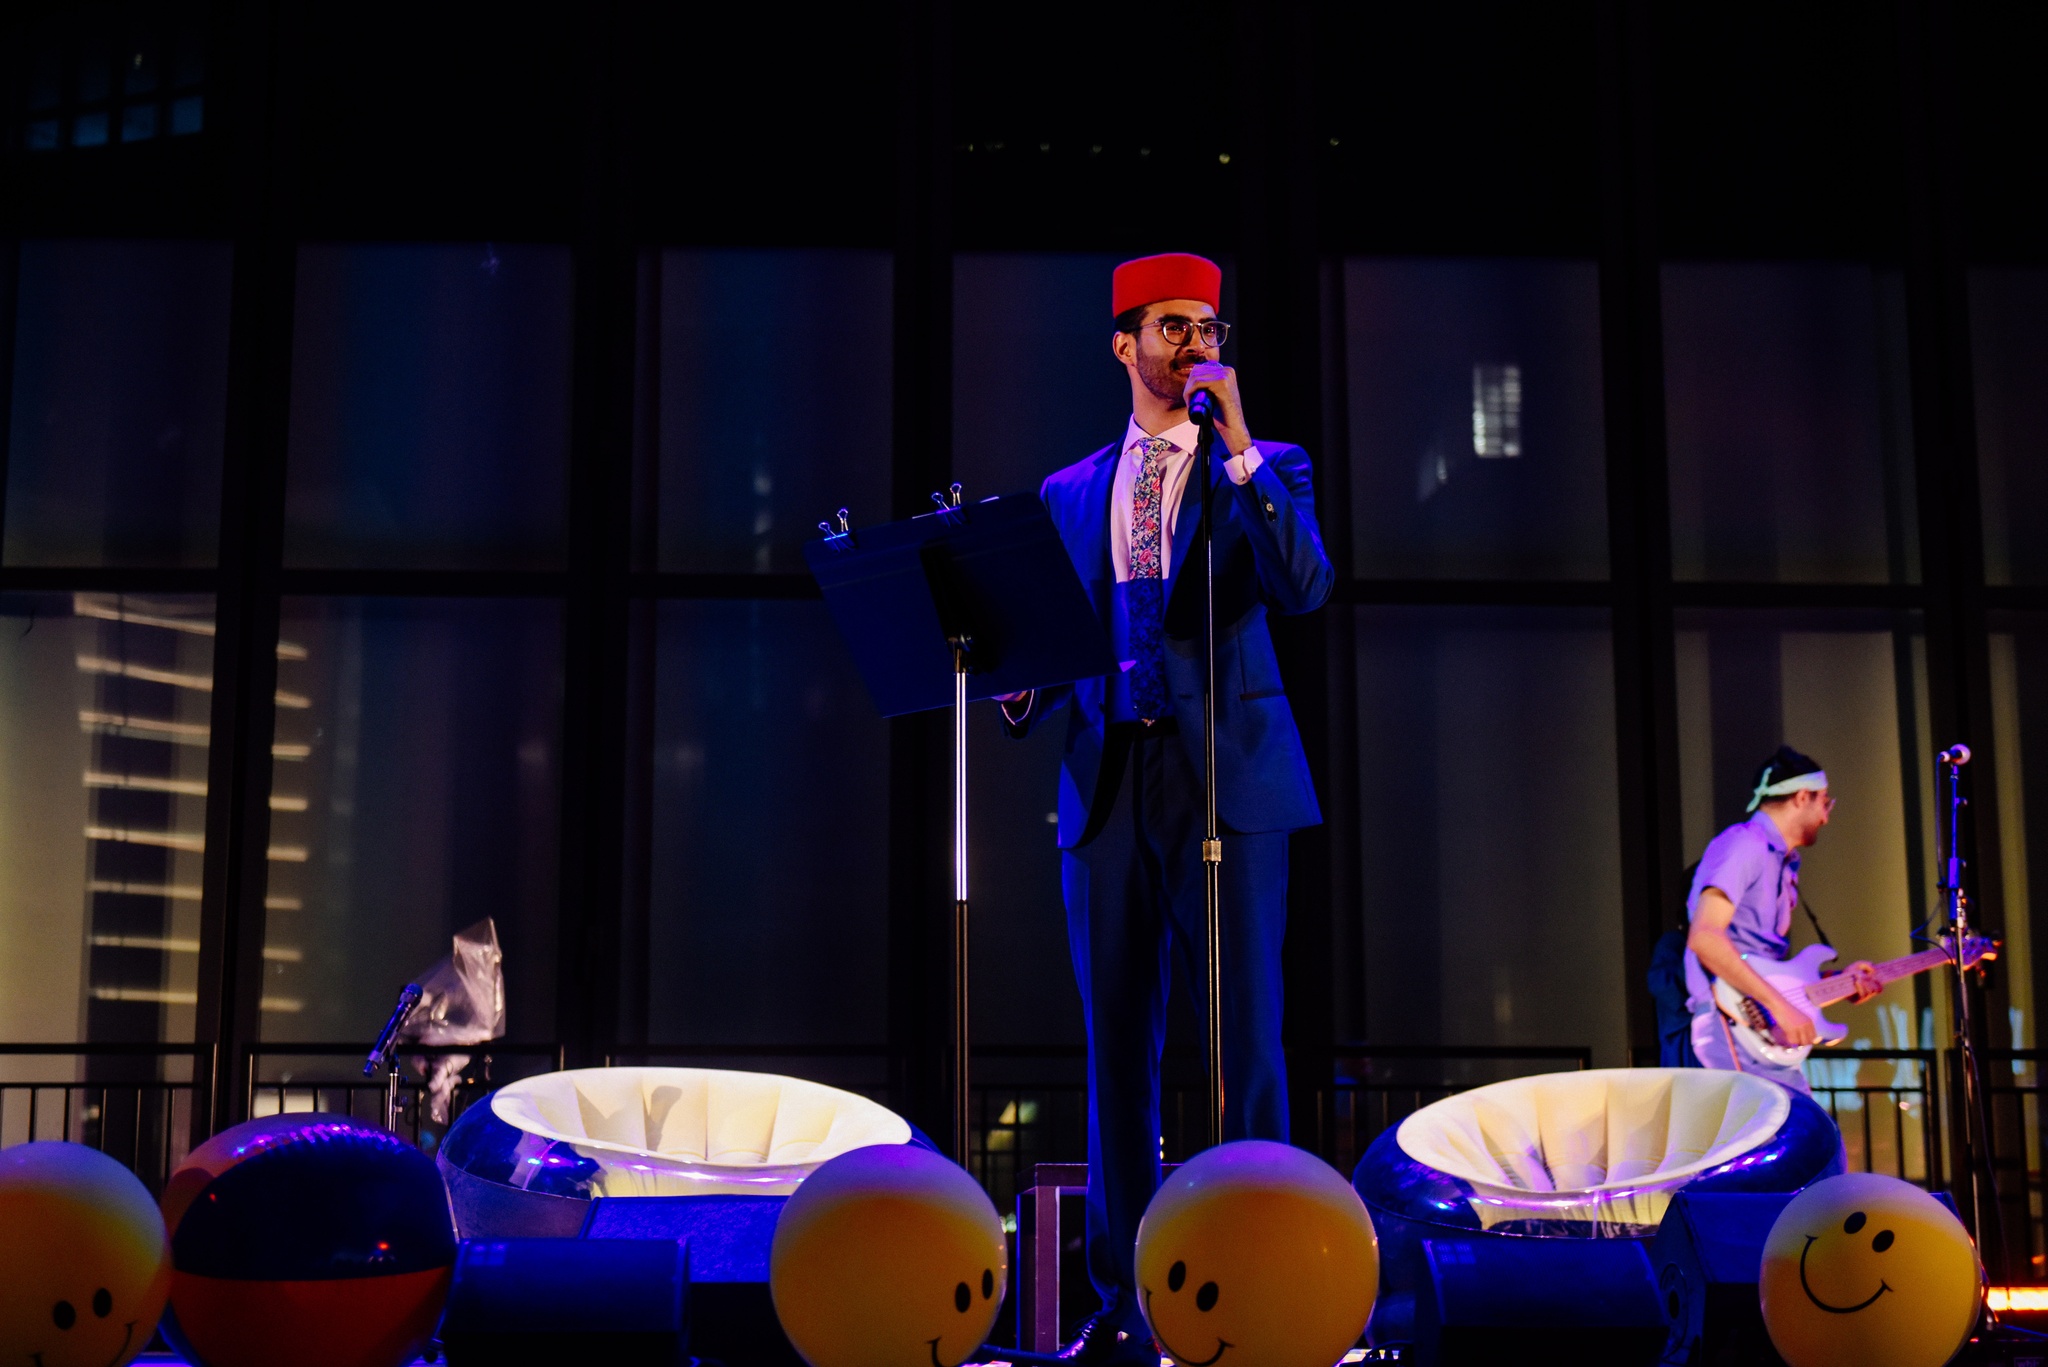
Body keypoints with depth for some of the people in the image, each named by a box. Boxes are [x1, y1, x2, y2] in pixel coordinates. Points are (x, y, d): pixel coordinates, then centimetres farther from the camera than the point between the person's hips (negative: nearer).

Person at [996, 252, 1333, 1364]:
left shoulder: (1264, 471, 9)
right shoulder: (1067, 495, 18)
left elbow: (1305, 586, -11)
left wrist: (1237, 444, -13)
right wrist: (1023, 691, -4)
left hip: (1226, 779, -3)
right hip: (1106, 782, 3)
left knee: (1246, 1041, -5)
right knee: (1116, 1049, 5)